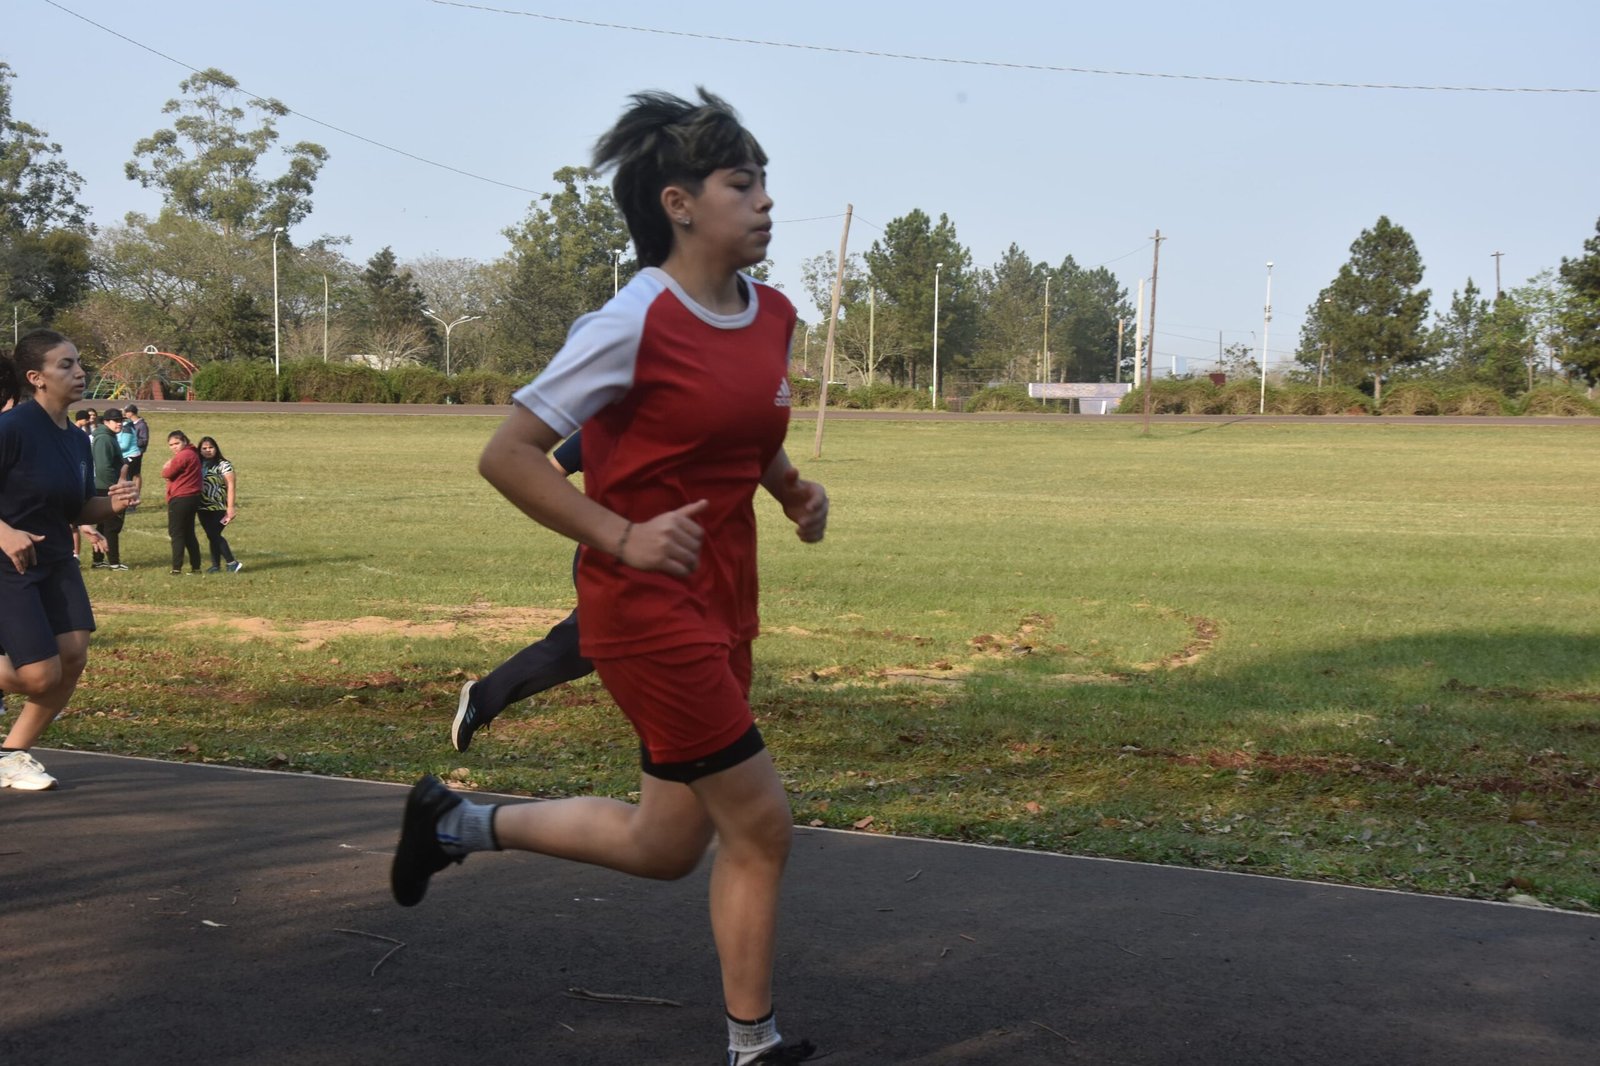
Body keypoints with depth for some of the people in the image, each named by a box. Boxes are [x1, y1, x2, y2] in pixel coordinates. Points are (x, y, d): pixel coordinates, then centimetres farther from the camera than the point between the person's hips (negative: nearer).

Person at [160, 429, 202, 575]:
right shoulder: (192, 454, 15)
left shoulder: (183, 456, -17)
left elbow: (167, 473, -14)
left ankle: (177, 568, -4)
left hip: (180, 500, -10)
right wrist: (169, 467, 0)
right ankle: (196, 567, 18)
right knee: (189, 534, 16)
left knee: (176, 534, -4)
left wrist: (166, 466, 5)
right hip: (192, 498, 10)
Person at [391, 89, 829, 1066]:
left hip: (722, 607, 8)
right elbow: (507, 454, -14)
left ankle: (459, 822, 32)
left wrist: (792, 489, 6)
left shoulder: (774, 316, 7)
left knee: (666, 845, 15)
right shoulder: (633, 325, -16)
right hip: (645, 607, -8)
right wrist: (623, 538, -21)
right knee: (761, 825, -4)